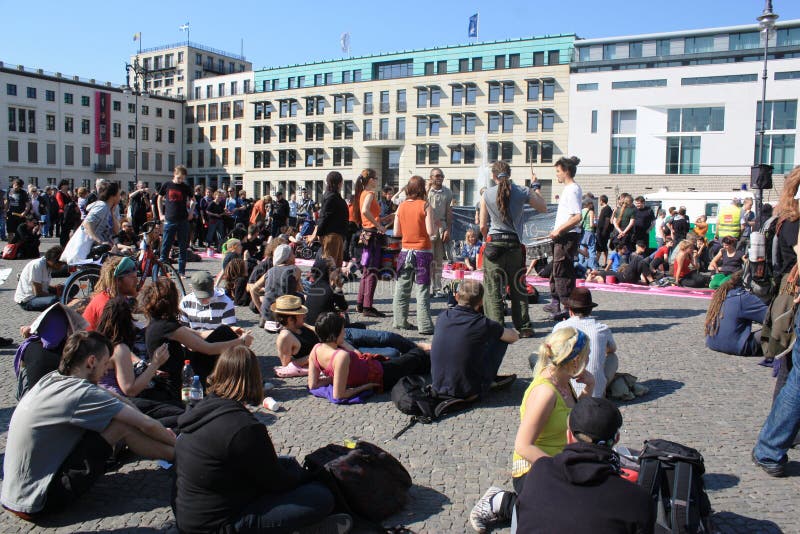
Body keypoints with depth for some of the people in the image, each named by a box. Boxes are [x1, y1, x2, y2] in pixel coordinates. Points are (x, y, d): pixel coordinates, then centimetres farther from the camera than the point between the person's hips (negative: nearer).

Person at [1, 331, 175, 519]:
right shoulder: (83, 393, -21)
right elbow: (147, 424, -16)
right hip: (38, 504, -8)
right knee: (122, 426, -12)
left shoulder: (50, 379, 5)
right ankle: (176, 455, 7)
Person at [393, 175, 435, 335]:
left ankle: (400, 321, 19)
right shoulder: (426, 206, -9)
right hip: (422, 252, -4)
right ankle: (425, 326, 0)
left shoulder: (401, 206, 3)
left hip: (405, 252, 4)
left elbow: (396, 232, 3)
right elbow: (430, 231, -15)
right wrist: (435, 226, 5)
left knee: (402, 289, 13)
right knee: (423, 290, -1)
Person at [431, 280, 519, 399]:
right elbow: (514, 337, 4)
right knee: (502, 339, 7)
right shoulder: (483, 324, -15)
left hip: (438, 387, 5)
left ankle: (492, 378, 31)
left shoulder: (443, 317, -3)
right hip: (468, 391, -4)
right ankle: (492, 380, 22)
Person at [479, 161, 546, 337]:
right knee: (518, 288, 12)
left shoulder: (486, 194, -3)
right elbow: (543, 207, 15)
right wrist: (536, 187, 27)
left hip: (494, 243, -2)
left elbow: (483, 226, 1)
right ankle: (524, 327, 17)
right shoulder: (522, 192, -1)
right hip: (515, 244, 2)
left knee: (493, 289, 3)